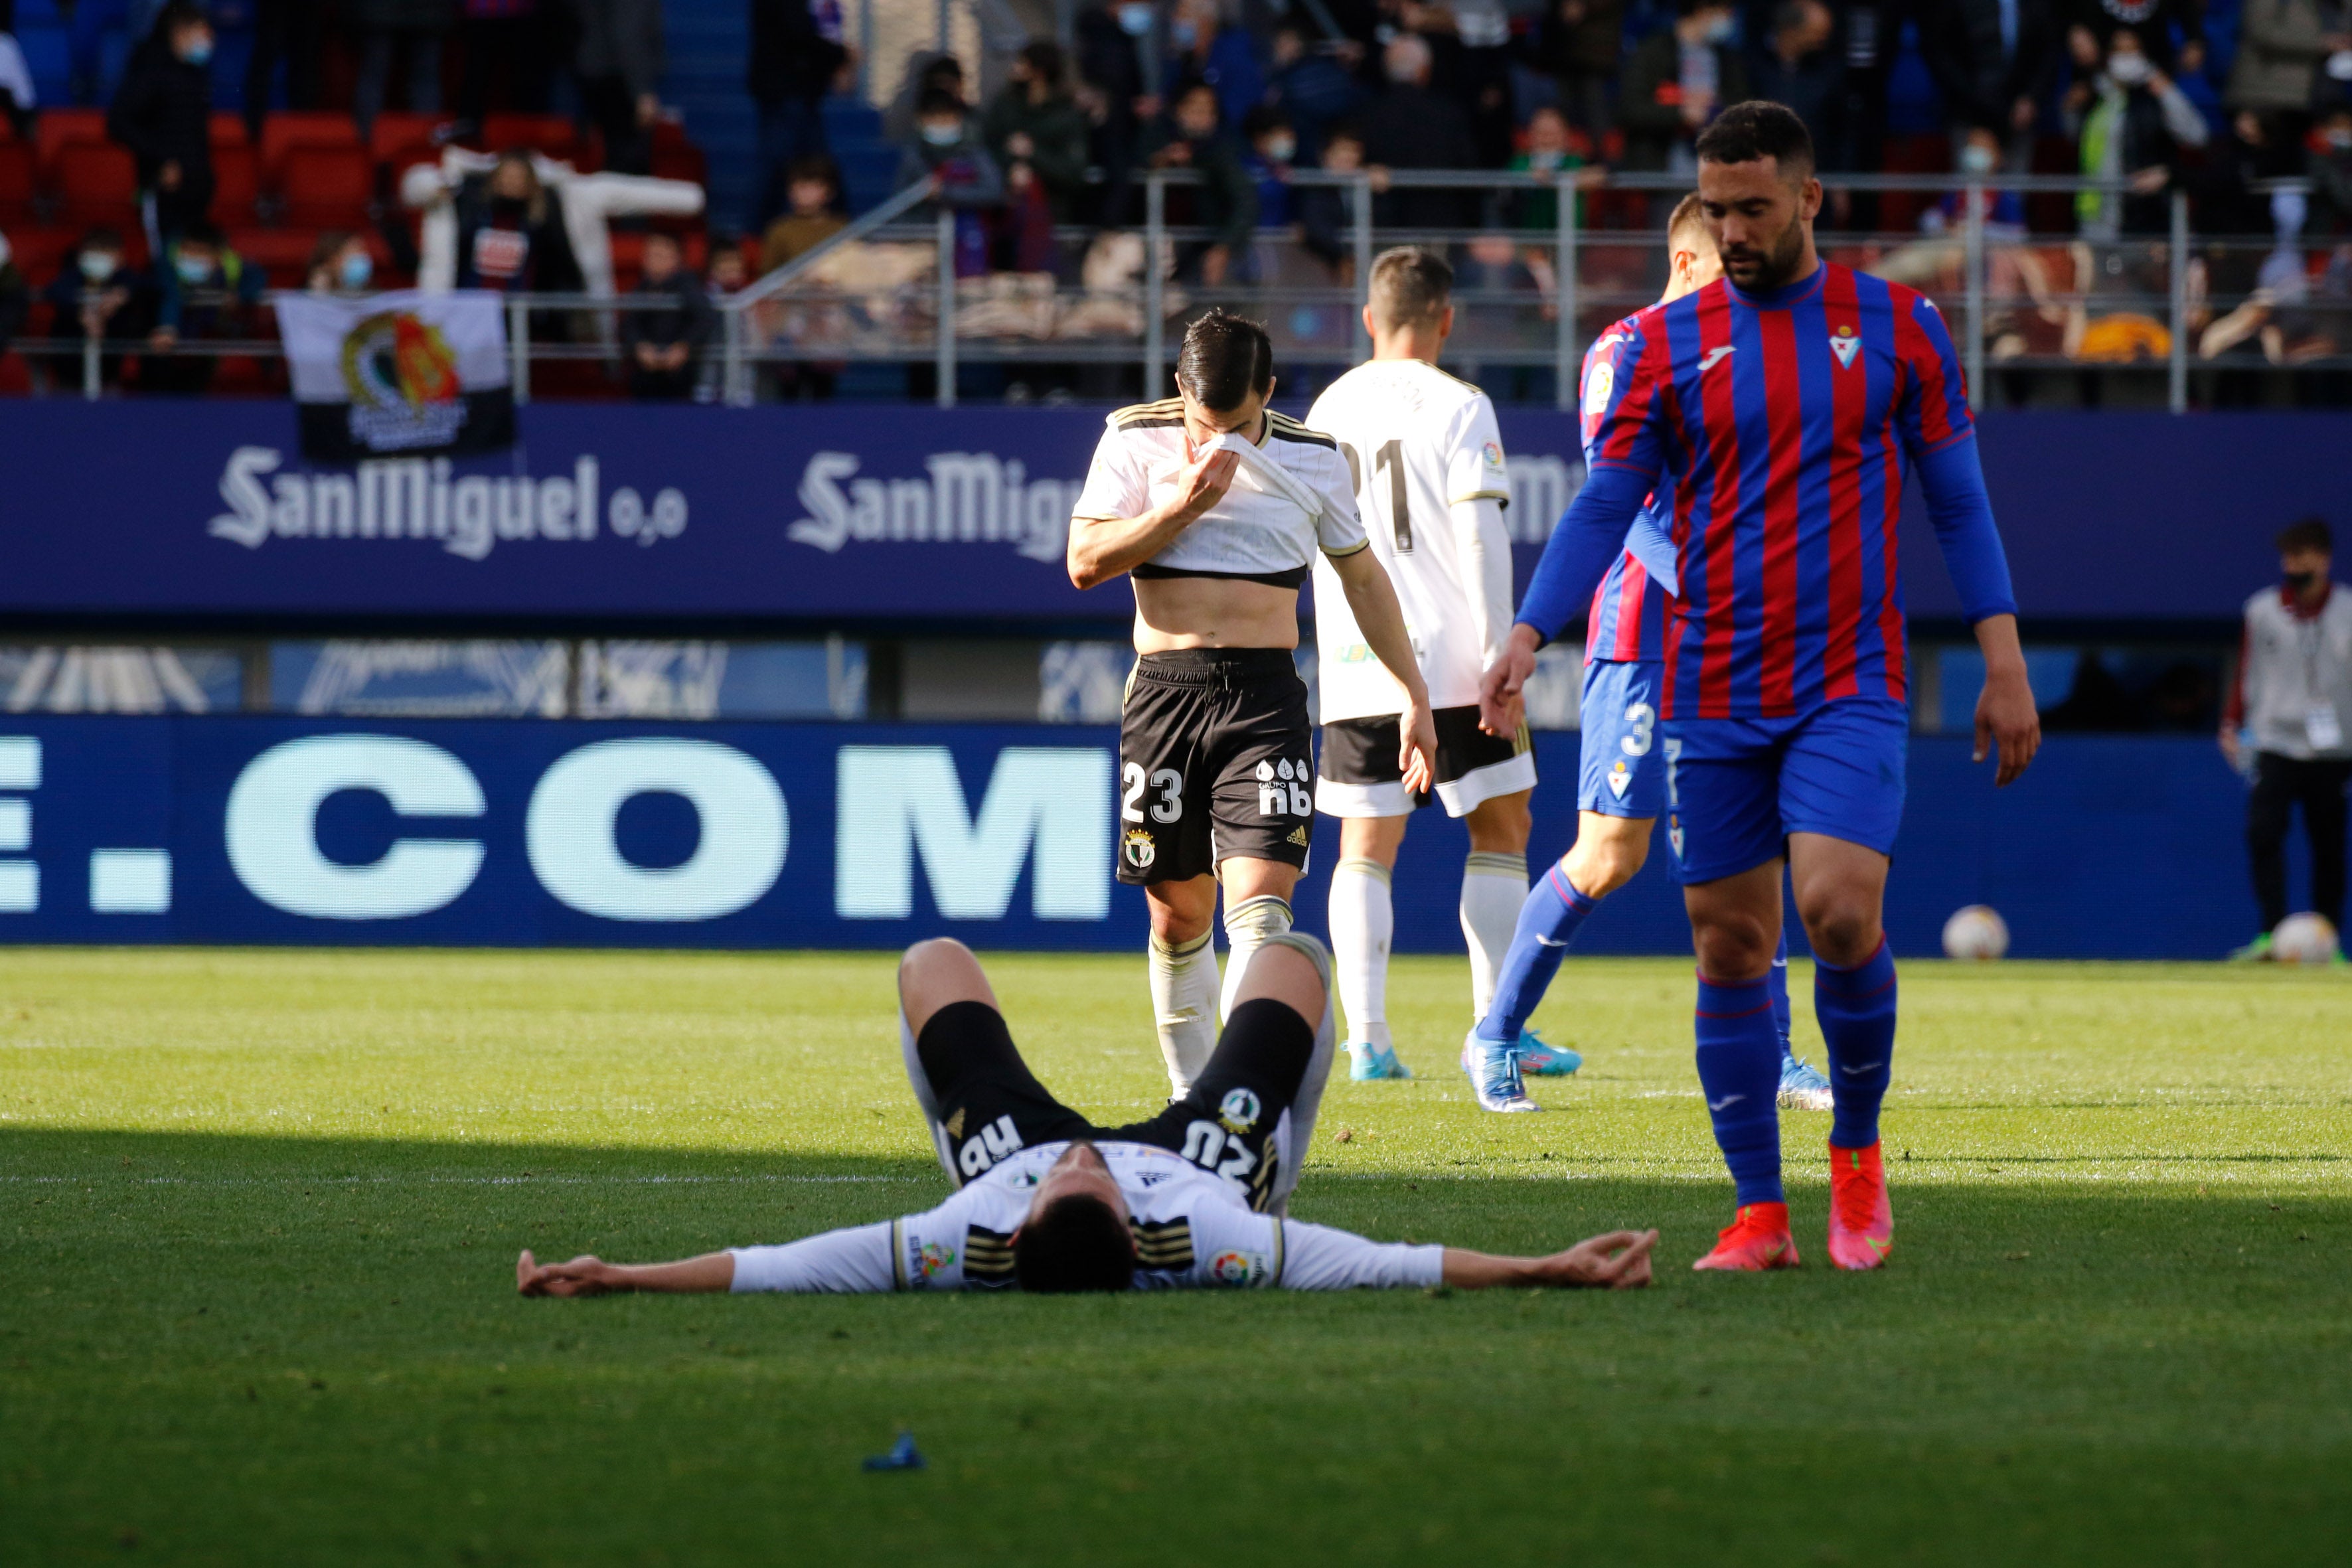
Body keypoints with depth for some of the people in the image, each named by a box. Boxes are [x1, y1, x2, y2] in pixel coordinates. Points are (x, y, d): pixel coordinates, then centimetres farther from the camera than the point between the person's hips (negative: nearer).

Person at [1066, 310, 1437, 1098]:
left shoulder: (1313, 459, 5)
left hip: (1265, 698, -1)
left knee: (1260, 902, -16)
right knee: (1178, 916, 8)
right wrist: (1183, 505, -13)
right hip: (1164, 690, 1)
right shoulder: (1133, 439, 2)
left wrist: (1414, 695, 19)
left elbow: (1361, 574, 18)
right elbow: (1086, 563, -4)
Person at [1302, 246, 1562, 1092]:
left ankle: (1366, 1037, -3)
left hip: (1353, 666, 4)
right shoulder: (1457, 407, -6)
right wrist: (1497, 650, -13)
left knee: (1365, 851, 5)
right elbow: (1481, 535, -13)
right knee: (1500, 833, 7)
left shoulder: (1329, 409, 11)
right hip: (1449, 660, -4)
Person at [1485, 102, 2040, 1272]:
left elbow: (1959, 504, 8)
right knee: (1730, 946, 1)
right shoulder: (1664, 344, 4)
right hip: (1711, 694, 2)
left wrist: (2003, 662, 1)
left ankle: (1857, 1153, 4)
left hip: (1852, 690, -2)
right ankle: (1760, 1216, 9)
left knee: (1839, 907, -19)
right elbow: (1605, 505, 1)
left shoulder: (1898, 328, 5)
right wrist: (1529, 634, -13)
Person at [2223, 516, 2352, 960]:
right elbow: (2247, 672, 12)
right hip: (2275, 744, 0)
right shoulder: (2262, 611, 6)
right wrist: (2232, 724, 4)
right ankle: (2271, 934, -19)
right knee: (2263, 833, -18)